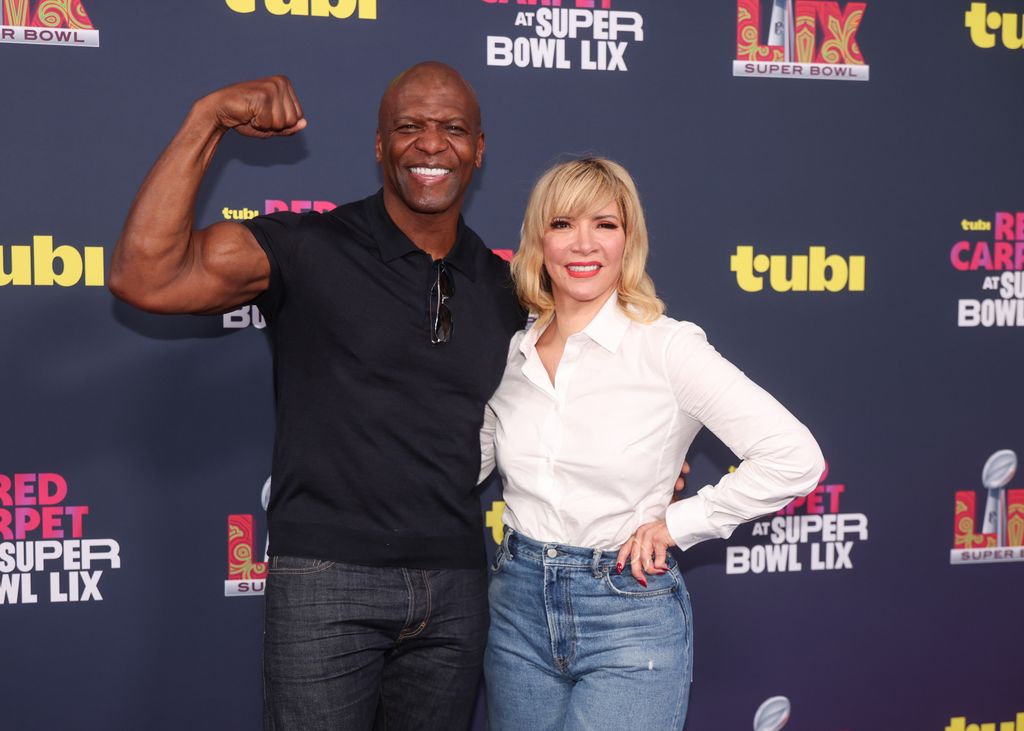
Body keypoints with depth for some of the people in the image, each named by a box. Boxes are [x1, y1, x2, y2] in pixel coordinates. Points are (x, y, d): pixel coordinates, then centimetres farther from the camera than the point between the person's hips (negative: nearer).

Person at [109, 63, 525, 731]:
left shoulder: (502, 285, 10)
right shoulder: (310, 250, -6)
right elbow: (144, 276, -18)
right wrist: (208, 121, -21)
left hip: (456, 592, 5)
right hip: (329, 580, -4)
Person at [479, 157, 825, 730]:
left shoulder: (666, 347, -10)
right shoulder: (510, 355, 5)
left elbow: (796, 457, -13)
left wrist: (677, 525, -10)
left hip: (630, 620, -5)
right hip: (519, 610, 5)